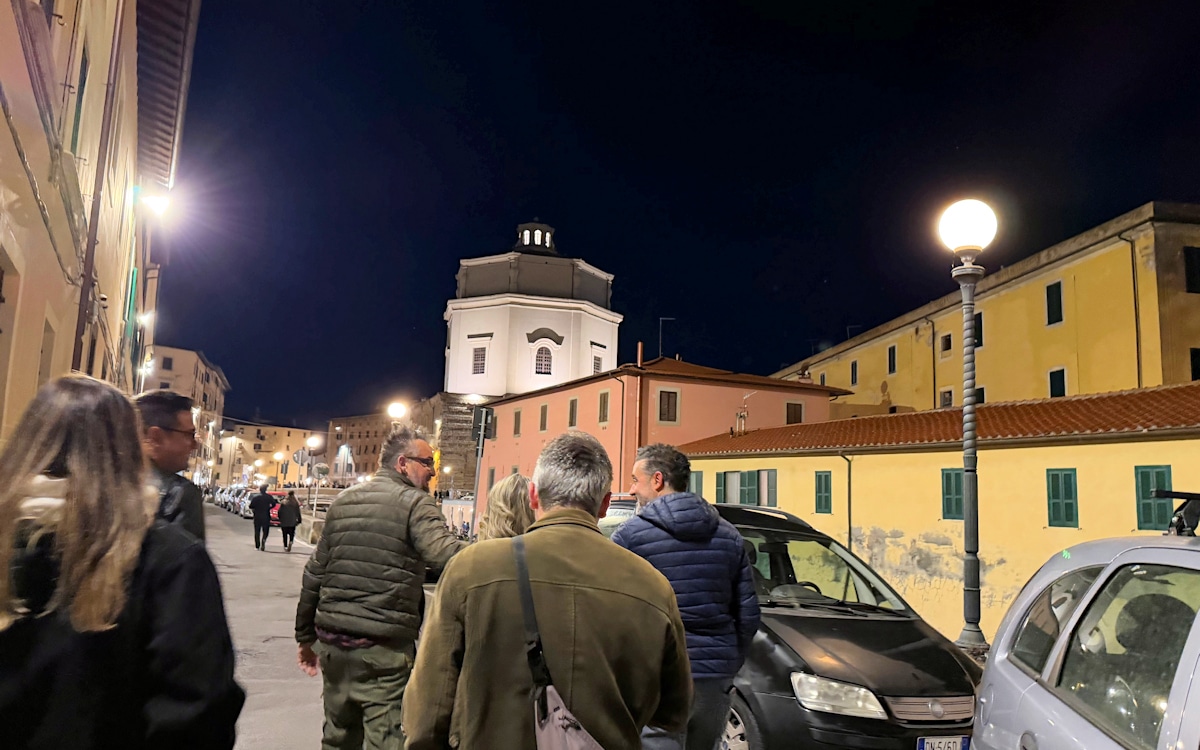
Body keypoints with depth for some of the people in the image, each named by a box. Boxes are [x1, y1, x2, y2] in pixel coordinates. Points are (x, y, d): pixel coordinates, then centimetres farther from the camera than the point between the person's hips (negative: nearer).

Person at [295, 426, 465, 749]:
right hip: (385, 647, -7)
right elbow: (445, 553, -26)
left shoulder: (343, 501, 11)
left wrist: (305, 635, 21)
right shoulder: (414, 502, -8)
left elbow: (315, 573, 14)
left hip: (333, 639, 7)